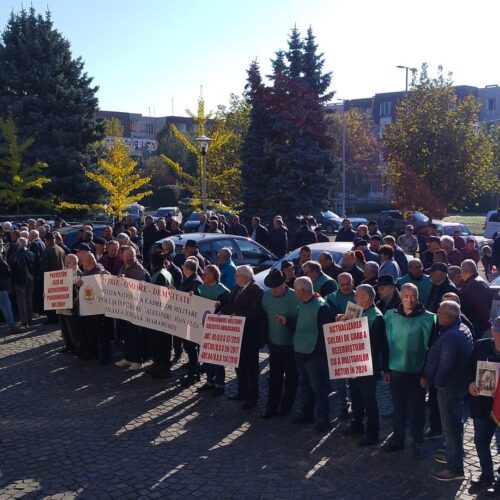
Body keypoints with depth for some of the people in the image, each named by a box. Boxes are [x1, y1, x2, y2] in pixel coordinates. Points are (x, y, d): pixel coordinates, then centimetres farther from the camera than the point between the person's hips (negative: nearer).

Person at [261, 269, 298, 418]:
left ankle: (286, 406, 26)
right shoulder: (266, 296, -4)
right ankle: (272, 407, 19)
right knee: (274, 376, 10)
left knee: (291, 377, 11)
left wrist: (287, 321, -27)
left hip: (292, 345, -3)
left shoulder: (295, 297, -18)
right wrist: (266, 339, 9)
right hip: (274, 343, 3)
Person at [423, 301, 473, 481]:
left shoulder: (451, 336, -26)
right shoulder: (463, 329, 7)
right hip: (459, 384, 10)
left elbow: (445, 365, -27)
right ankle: (454, 453, 40)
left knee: (451, 426, -1)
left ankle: (455, 468, 7)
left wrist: (436, 382, -11)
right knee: (455, 423, 24)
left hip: (449, 387, -10)